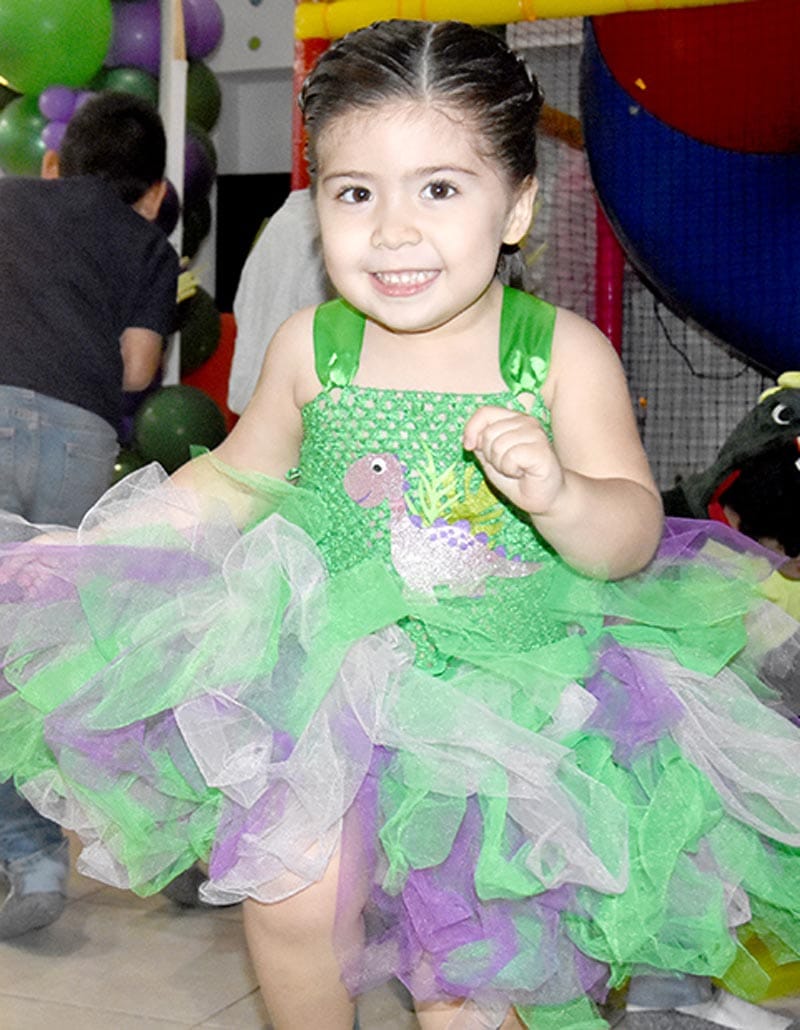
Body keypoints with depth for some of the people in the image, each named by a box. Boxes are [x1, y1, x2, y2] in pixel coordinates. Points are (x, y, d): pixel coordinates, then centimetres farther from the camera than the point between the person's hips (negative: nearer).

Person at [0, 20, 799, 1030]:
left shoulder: (564, 352, -10)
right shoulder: (312, 347, -6)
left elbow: (632, 538, -10)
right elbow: (235, 480, 11)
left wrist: (558, 493, -32)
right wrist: (96, 544, 8)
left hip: (510, 683, -1)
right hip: (330, 668, 1)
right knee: (293, 900, -9)